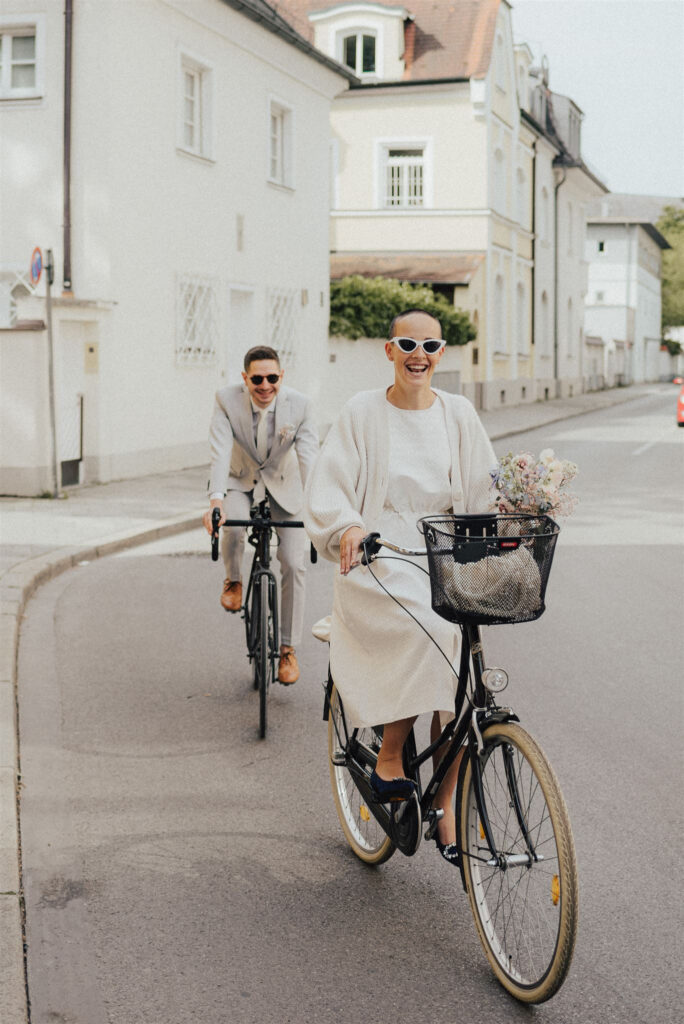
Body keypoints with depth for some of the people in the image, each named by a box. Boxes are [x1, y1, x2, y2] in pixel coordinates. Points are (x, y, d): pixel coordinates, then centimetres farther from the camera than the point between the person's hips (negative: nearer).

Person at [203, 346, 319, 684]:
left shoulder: (299, 405, -22)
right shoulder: (227, 399, -22)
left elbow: (309, 457, -29)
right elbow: (220, 452, -31)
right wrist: (215, 499, -47)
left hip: (283, 485, 1)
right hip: (240, 482, 0)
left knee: (294, 564, -9)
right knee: (233, 525, -34)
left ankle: (288, 648, 5)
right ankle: (233, 580, 1)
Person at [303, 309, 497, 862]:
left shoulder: (458, 413, 9)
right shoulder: (364, 412, 1)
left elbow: (484, 491, 9)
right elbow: (328, 489, -5)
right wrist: (347, 527, -26)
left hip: (443, 559, 3)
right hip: (379, 557, -3)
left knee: (454, 678, -12)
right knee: (429, 630, -32)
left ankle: (445, 811, 3)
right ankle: (390, 758, -13)